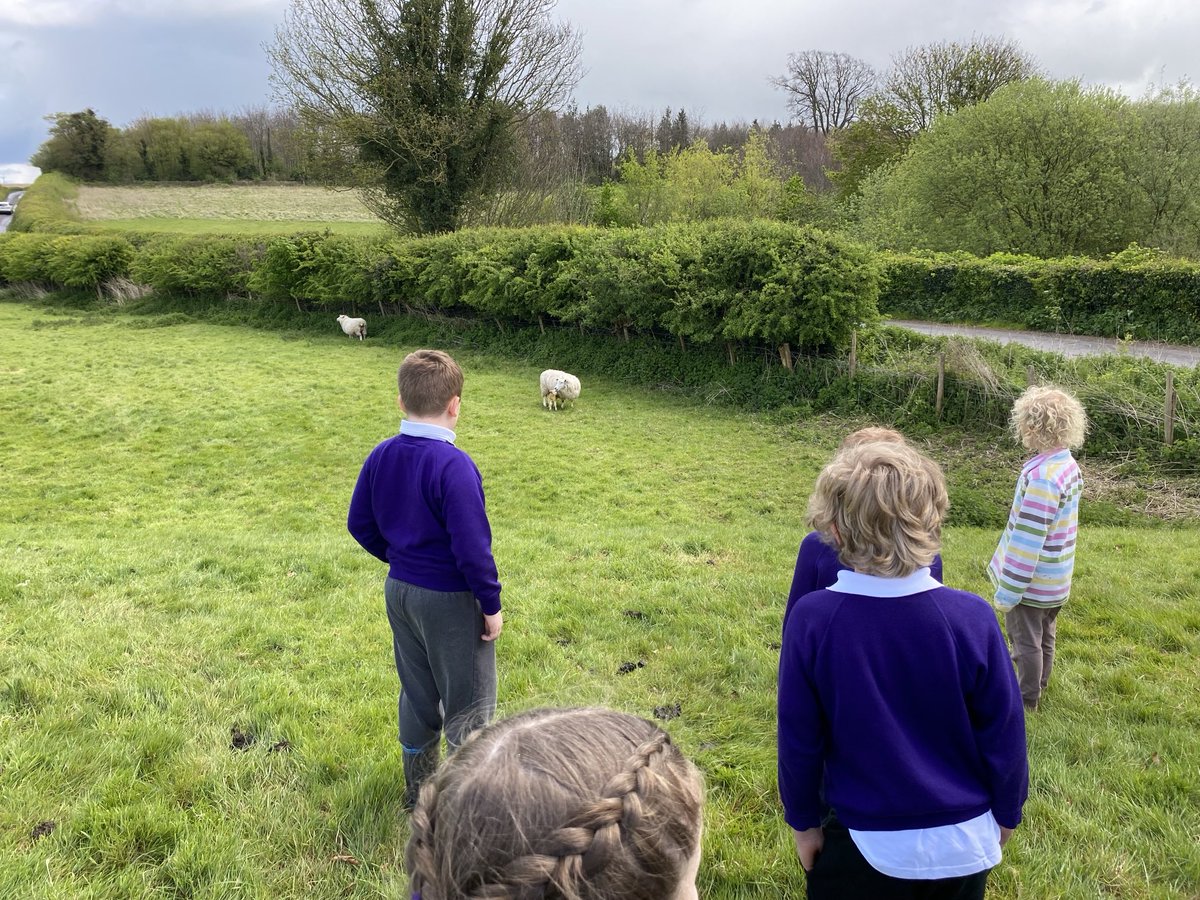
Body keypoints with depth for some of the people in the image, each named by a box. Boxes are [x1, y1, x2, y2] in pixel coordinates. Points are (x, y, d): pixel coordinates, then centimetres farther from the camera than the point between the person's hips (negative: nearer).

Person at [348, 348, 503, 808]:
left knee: (417, 693, 23)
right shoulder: (453, 465, -25)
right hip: (450, 600, -7)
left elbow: (360, 523, 7)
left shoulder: (381, 456, -3)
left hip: (399, 591, 7)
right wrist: (491, 604, -13)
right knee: (467, 702, 10)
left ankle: (418, 787, 39)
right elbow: (471, 546, -24)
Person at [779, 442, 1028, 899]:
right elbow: (1004, 734, -8)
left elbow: (799, 740, -11)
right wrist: (1006, 811, 10)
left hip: (863, 845, -1)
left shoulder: (812, 620, -21)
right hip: (962, 843, 2)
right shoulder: (971, 618, -19)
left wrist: (803, 822, 5)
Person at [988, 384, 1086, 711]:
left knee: (1026, 642, 9)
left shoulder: (1042, 476, -29)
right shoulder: (1069, 464, 0)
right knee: (1044, 638, 23)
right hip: (1056, 579, 9)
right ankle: (1037, 688, 40)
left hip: (1031, 581, -9)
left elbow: (1028, 538, -27)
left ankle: (1026, 702, 24)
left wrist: (1008, 590, -19)